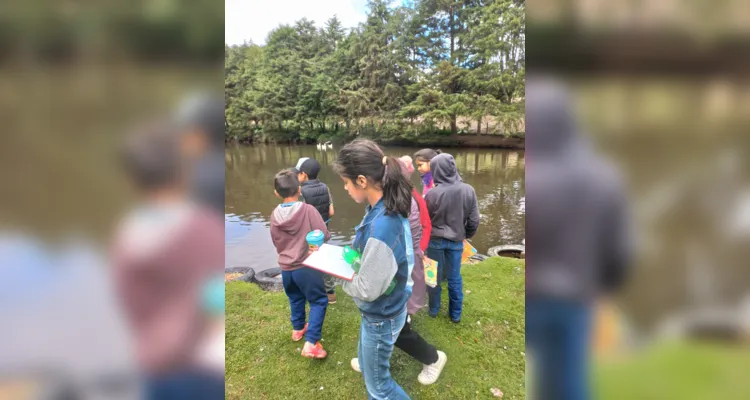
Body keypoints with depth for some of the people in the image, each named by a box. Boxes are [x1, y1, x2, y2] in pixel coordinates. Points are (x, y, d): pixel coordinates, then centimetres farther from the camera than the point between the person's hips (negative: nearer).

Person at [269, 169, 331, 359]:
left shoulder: (275, 215, -3)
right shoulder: (308, 210, -18)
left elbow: (276, 242, 10)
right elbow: (325, 236, -13)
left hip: (285, 268, 5)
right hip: (306, 266, -5)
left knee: (295, 299, 26)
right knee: (319, 301, 8)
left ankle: (298, 328, 45)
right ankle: (311, 343, -1)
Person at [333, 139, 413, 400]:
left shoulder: (381, 227, -37)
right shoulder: (388, 207, -8)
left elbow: (367, 289, -27)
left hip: (381, 317, -9)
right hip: (381, 310, 9)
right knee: (366, 362, 31)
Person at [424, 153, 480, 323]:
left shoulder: (432, 194, -20)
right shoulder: (468, 191, -12)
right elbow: (474, 221, -4)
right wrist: (467, 235, 16)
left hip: (435, 240, -2)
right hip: (456, 241, 2)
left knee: (434, 275, 15)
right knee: (455, 277, 15)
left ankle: (433, 309, 30)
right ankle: (455, 314, 26)